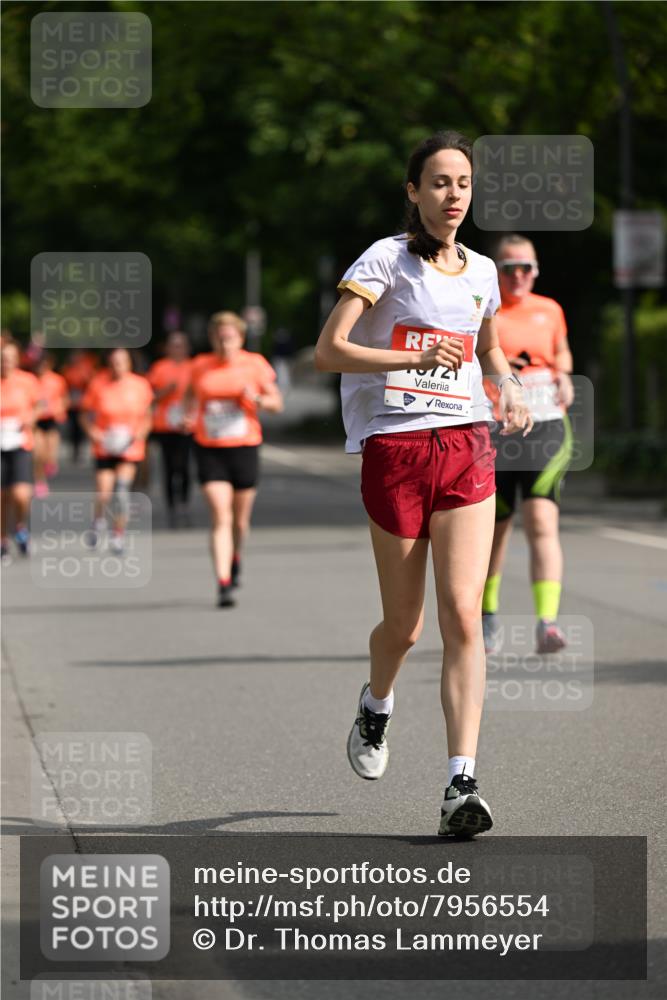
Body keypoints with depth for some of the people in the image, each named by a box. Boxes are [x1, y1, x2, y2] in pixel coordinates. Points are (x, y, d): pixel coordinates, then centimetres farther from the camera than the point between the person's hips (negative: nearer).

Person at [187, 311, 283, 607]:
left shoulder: (254, 364, 1)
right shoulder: (200, 366, 4)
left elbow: (277, 403, 4)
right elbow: (192, 394, 22)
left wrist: (257, 398, -17)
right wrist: (190, 416, 2)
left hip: (245, 448, 1)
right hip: (210, 450, -1)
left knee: (240, 520, 11)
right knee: (220, 518, -14)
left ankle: (235, 558, 44)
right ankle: (223, 584, -17)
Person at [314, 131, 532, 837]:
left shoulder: (481, 272, 13)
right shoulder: (386, 260, -3)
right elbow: (327, 351, -11)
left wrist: (510, 389, 9)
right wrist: (414, 356, -22)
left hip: (466, 448, 3)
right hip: (394, 450, -3)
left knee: (462, 615, -12)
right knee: (403, 624, 5)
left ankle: (461, 786, -16)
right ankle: (375, 706, 42)